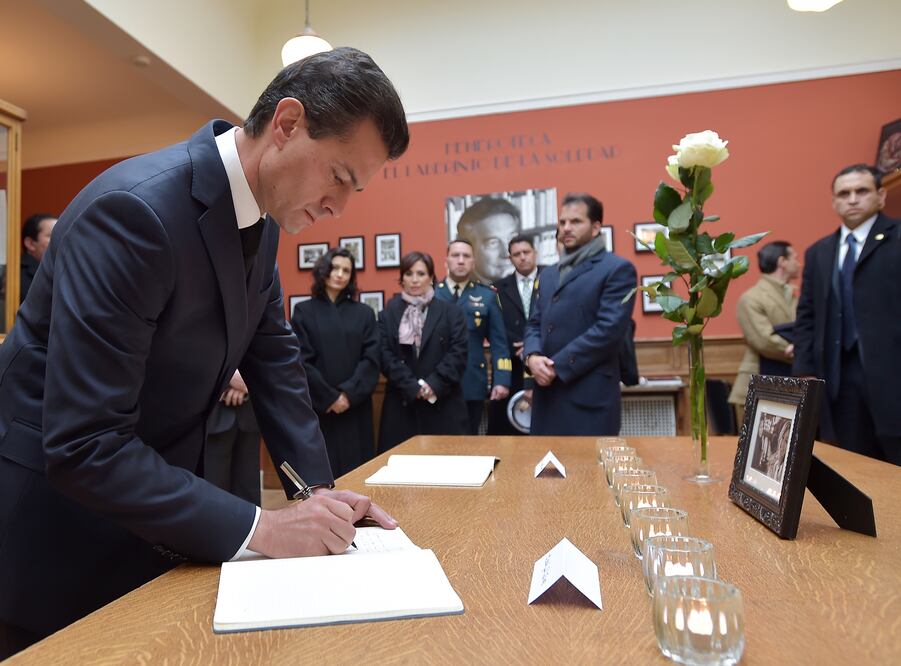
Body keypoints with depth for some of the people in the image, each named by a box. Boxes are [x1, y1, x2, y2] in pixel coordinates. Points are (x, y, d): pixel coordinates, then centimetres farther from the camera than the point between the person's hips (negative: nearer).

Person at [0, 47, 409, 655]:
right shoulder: (133, 209, -29)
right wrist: (258, 528, -28)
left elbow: (275, 354, 1)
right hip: (55, 497, -7)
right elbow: (82, 445, -30)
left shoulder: (263, 216, -5)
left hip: (157, 497, 7)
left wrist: (320, 488, -5)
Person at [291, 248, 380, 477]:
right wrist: (329, 397, -9)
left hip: (356, 409, 2)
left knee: (356, 470, 4)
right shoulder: (304, 311, 3)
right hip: (317, 408, -2)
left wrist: (349, 393, -12)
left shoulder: (364, 313, 9)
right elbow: (302, 361, -4)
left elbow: (371, 359, 1)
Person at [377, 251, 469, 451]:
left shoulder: (451, 312, 8)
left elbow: (458, 354, -2)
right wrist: (413, 386, -12)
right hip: (401, 404, 1)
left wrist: (434, 384, -14)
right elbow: (385, 356, 0)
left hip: (443, 403, 0)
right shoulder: (387, 314, 10)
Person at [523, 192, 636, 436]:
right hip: (547, 391, 7)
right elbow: (534, 323, 17)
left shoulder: (617, 269, -3)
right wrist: (532, 356, -5)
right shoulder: (549, 274, 20)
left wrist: (557, 366, -14)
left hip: (589, 395, -6)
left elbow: (609, 328, -14)